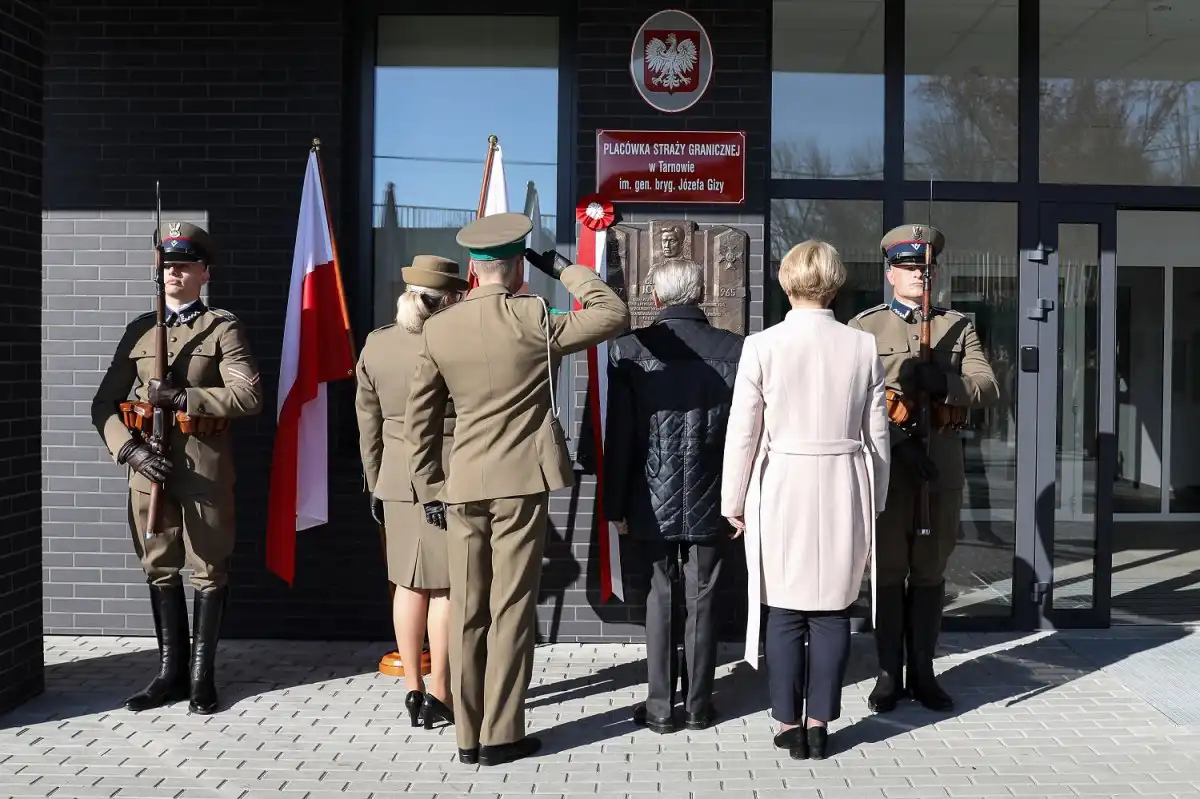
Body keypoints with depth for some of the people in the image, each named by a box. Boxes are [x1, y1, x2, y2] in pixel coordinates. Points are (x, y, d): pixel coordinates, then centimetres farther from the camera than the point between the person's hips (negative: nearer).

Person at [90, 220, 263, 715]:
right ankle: (171, 670, 20)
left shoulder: (223, 328, 0)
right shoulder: (140, 330, 12)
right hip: (148, 464, 4)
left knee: (208, 570, 3)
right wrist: (130, 450, -8)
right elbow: (104, 404, 9)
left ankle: (201, 674, 14)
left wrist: (178, 396, -18)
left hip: (205, 467, -4)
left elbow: (249, 396, -13)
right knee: (160, 569, 9)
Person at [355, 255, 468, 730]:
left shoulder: (376, 344, 2)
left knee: (408, 583, 12)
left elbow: (368, 423, 8)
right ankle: (438, 696, 8)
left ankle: (413, 690, 19)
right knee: (447, 586, 3)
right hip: (453, 476, -4)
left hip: (398, 478, 4)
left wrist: (375, 483, 17)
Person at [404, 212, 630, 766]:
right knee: (510, 611, 3)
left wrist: (428, 488, 14)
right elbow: (614, 315, -4)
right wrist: (566, 271, 5)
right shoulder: (531, 319, -10)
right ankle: (501, 736, 9)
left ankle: (468, 736, 17)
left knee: (467, 612, 10)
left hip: (461, 487, 4)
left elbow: (419, 418, 6)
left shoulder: (437, 329, 2)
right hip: (520, 483, -4)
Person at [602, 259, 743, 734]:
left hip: (653, 503, 0)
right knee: (702, 600, 11)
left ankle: (660, 706, 15)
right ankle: (698, 705, 19)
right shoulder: (736, 350, -6)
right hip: (710, 503, 1)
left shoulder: (630, 349, -8)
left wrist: (615, 504, 3)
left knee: (659, 598, 11)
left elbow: (619, 435, -6)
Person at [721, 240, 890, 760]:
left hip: (782, 491, -2)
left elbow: (742, 432, -6)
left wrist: (734, 501, 5)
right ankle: (820, 723, 16)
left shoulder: (762, 346, -8)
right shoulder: (863, 347, -1)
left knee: (785, 612, 7)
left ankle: (790, 725, 14)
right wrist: (875, 499, 15)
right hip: (845, 491, 2)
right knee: (832, 610, 10)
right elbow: (877, 435, 4)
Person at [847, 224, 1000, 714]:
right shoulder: (864, 327, 3)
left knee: (930, 572, 9)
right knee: (888, 573, 4)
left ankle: (922, 673, 19)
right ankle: (889, 674, 13)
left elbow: (988, 388, -1)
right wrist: (901, 443, -19)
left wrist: (941, 383, -20)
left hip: (943, 469, 2)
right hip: (885, 467, -2)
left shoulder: (958, 327, 11)